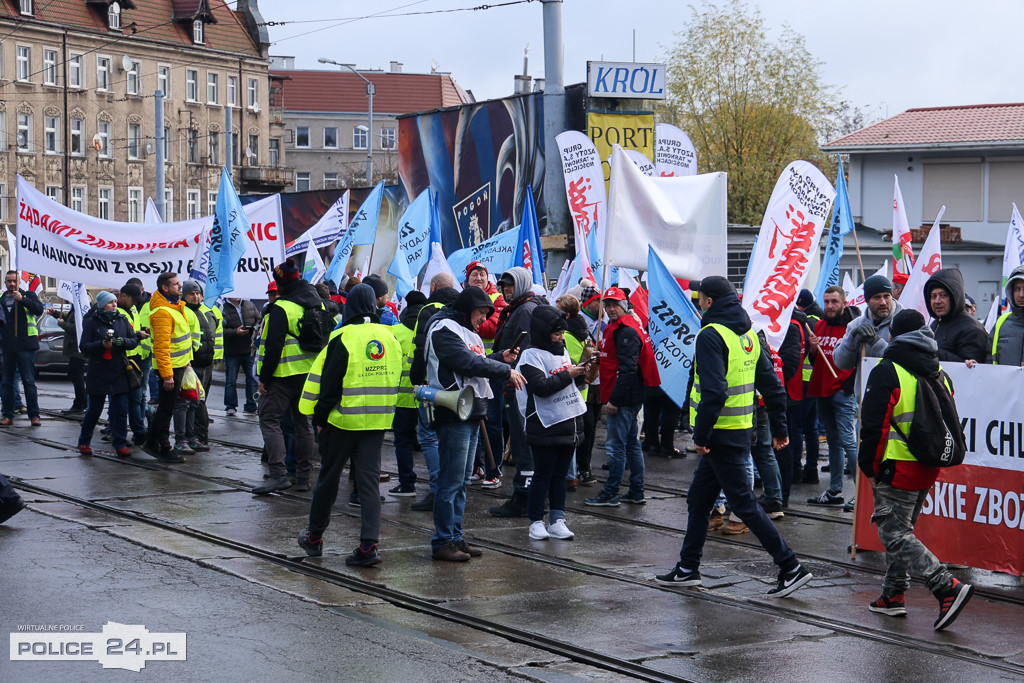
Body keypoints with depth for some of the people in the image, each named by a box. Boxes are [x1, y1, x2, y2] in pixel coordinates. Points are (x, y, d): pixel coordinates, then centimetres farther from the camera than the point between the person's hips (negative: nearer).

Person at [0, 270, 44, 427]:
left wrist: (22, 299, -21)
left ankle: (34, 415, -3)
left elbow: (39, 310, -12)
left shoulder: (28, 295, 4)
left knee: (29, 381, -6)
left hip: (25, 345, -4)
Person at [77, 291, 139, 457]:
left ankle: (120, 443, 6)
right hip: (98, 374, -3)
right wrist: (102, 345, -21)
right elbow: (84, 347, -4)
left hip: (120, 374, 3)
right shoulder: (91, 323, 0)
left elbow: (134, 341, 8)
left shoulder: (122, 320, 9)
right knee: (94, 410, 3)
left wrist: (122, 342, -13)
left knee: (121, 409, -2)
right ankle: (84, 442, 20)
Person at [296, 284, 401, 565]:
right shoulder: (390, 338, 5)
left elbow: (329, 382, -10)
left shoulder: (343, 338, -11)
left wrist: (320, 417, 0)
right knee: (369, 481, 3)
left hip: (343, 420, -4)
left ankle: (314, 537, 25)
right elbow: (394, 381, 12)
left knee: (328, 477, 11)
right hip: (377, 422, 4)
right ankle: (368, 545, -8)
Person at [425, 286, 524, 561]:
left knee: (462, 479, 12)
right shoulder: (444, 329, -11)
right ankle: (443, 541, -3)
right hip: (453, 413, -10)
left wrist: (501, 357, 7)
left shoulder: (467, 331, 22)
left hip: (471, 414, 10)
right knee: (451, 480, -7)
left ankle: (455, 537, 18)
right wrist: (506, 370, -14)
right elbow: (468, 363, -20)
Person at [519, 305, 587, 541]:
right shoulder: (531, 356, -9)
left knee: (560, 475, 9)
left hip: (569, 423, 7)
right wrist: (568, 375, -17)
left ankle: (557, 521, 13)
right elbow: (541, 387, -19)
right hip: (545, 426, -7)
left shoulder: (563, 352, 13)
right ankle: (536, 521, 6)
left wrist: (581, 374, 1)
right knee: (543, 475, -1)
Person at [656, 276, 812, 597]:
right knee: (698, 499, 17)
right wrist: (779, 429, 18)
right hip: (741, 430, 9)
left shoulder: (711, 335, -15)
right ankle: (687, 569, 25)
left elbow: (714, 391, -25)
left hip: (721, 435, -9)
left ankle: (791, 567, -5)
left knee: (744, 503, -5)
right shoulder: (748, 334, 12)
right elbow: (772, 386, 14)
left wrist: (701, 435, -19)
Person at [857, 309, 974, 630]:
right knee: (902, 528, 19)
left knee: (895, 534, -7)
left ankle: (948, 588, -19)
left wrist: (870, 468, -4)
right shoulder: (940, 375, 12)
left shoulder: (887, 372, -11)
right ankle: (893, 595, 22)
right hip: (929, 471, 8)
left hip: (898, 469, -8)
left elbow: (874, 426, -13)